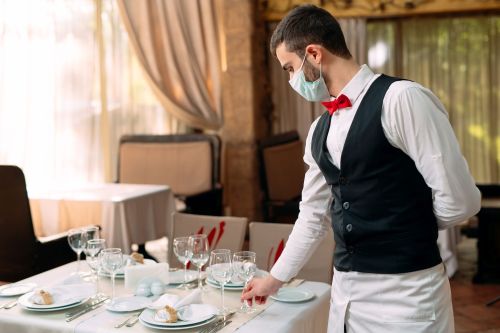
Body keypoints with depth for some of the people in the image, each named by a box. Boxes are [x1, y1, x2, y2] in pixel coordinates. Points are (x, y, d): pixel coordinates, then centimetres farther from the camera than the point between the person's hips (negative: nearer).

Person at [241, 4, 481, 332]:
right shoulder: (319, 131, 11)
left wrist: (412, 228, 2)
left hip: (405, 291, -7)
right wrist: (275, 278, 24)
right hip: (345, 289, 7)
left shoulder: (402, 99, -14)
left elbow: (458, 200, -15)